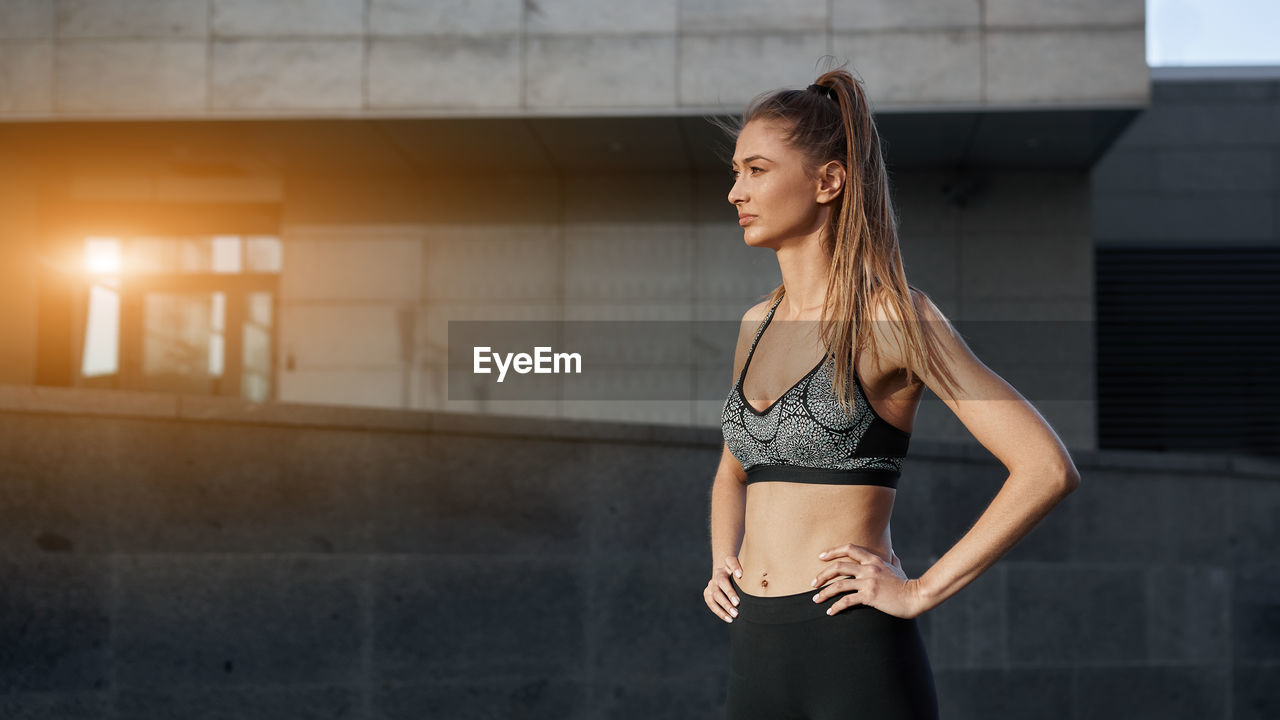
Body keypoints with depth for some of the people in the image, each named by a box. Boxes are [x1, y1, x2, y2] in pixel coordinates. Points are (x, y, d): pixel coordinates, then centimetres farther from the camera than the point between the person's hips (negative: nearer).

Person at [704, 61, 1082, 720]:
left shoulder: (894, 318, -7)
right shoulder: (758, 324, 13)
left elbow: (1049, 468, -13)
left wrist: (921, 591, -13)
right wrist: (722, 562, 12)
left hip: (853, 649, -6)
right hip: (755, 653, 6)